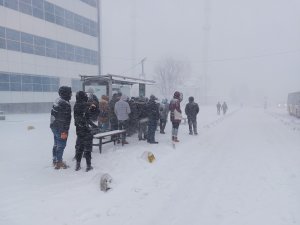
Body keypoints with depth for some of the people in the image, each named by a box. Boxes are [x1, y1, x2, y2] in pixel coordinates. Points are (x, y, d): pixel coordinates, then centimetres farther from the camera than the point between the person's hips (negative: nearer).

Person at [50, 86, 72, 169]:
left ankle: (55, 160, 30)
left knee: (56, 144, 19)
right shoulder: (65, 104, -22)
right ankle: (59, 162, 8)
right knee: (61, 145, 1)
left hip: (54, 126, 10)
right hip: (60, 128, -10)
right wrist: (64, 131, -21)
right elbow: (65, 119, -24)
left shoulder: (57, 101, 9)